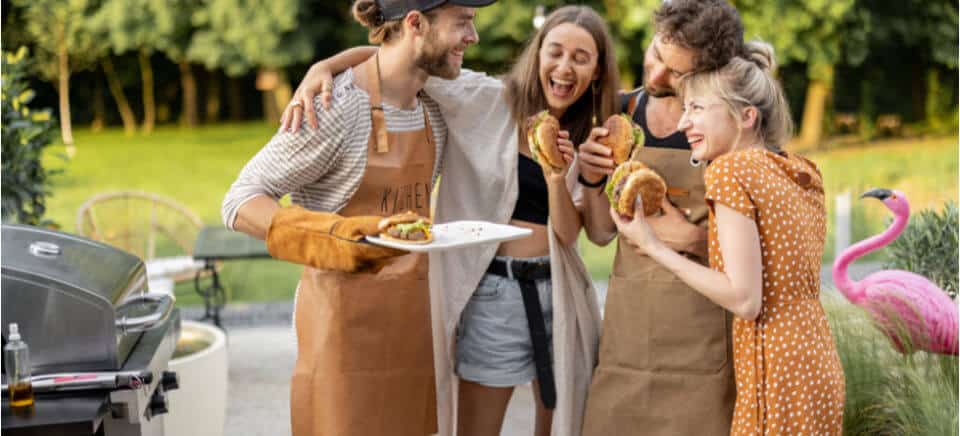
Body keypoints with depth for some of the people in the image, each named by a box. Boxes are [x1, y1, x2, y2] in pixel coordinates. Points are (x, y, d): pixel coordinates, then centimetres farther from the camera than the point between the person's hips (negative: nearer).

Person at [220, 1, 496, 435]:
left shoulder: (434, 107, 5)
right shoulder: (338, 108, -18)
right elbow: (241, 202, -16)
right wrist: (338, 235, -29)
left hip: (409, 313, 7)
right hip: (345, 313, -7)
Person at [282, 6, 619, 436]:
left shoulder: (586, 141, 6)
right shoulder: (485, 100, -7)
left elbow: (567, 234, -2)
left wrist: (557, 178, -20)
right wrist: (322, 68, -26)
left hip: (558, 291, 4)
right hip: (492, 291, -4)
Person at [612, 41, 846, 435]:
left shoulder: (731, 169, -12)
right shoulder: (804, 174, 10)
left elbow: (745, 300, -18)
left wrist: (653, 247, -13)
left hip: (777, 376, -8)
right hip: (820, 367, 8)